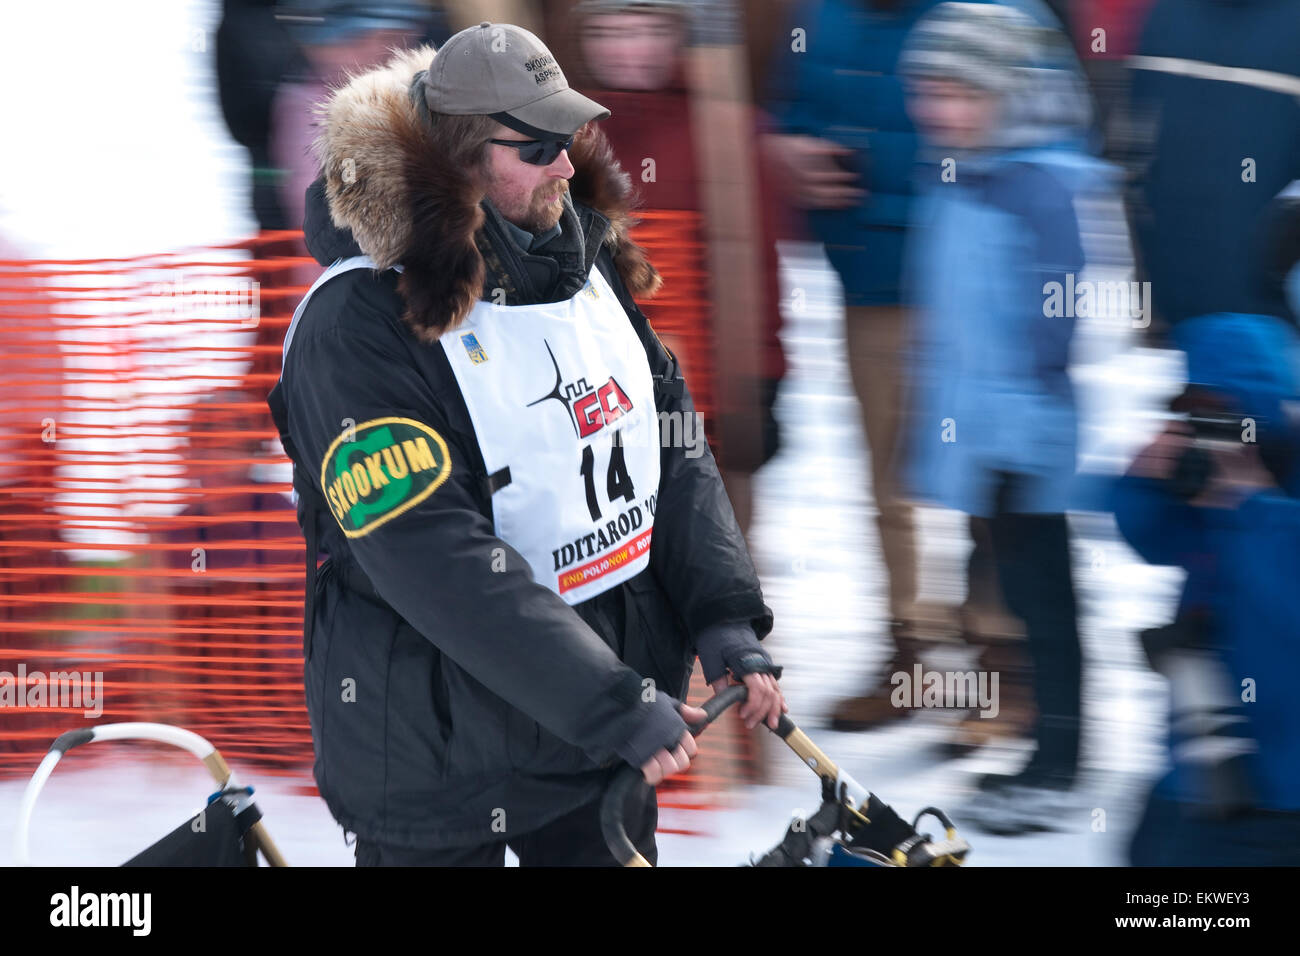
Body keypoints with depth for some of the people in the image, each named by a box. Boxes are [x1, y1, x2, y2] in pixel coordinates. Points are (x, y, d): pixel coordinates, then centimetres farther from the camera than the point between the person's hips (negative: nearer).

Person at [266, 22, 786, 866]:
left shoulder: (584, 261, 3)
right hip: (437, 752, -7)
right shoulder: (356, 329, -21)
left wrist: (724, 618, -6)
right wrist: (611, 707, -29)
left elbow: (673, 444, 9)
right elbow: (440, 567, -27)